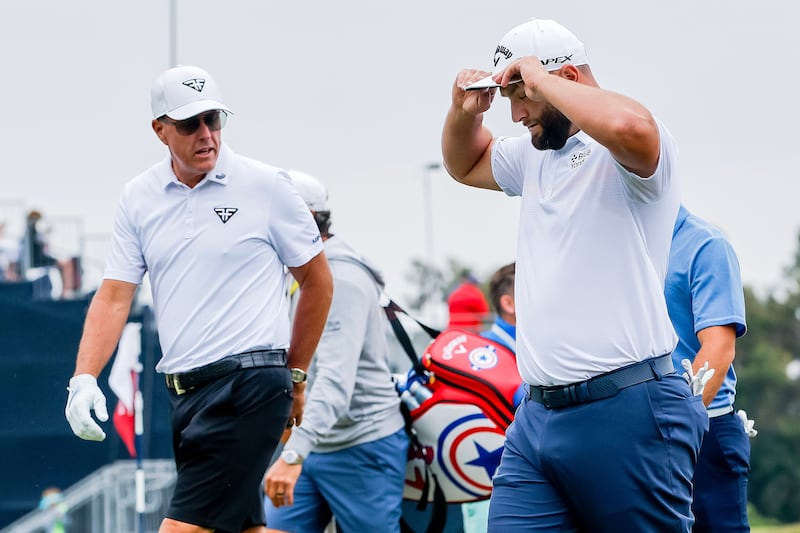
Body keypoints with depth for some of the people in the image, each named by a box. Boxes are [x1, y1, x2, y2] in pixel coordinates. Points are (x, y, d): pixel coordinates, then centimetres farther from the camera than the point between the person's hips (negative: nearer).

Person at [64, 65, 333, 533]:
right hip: (184, 390, 6)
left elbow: (318, 281, 6)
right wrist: (84, 379, -7)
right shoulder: (139, 197, 9)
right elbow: (114, 297, 7)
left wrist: (295, 377, 11)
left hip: (250, 386, -6)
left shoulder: (266, 186, -3)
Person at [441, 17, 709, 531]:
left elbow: (629, 125, -33)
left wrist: (540, 79, -17)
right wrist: (465, 111, 14)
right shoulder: (536, 155, 19)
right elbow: (466, 164, 38)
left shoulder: (624, 154, -8)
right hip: (538, 415, 8)